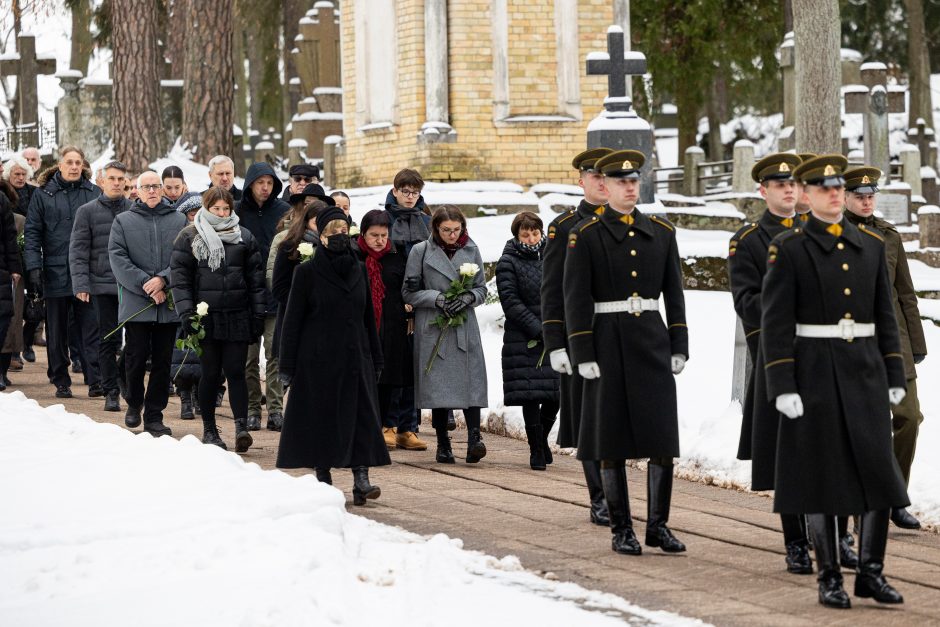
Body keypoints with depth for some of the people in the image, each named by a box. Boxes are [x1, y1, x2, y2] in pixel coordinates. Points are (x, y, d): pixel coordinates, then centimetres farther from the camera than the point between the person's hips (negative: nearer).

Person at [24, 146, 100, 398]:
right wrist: (33, 268, -8)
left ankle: (96, 380, -5)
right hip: (55, 273, 0)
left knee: (93, 329, -5)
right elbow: (32, 233, 2)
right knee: (57, 332, 7)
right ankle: (61, 382, 15)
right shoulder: (43, 194, 4)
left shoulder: (94, 193, 6)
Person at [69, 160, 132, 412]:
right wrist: (81, 284, -8)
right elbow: (78, 251, 1)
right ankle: (111, 391, 8)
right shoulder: (87, 211, 5)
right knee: (108, 339, 2)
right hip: (102, 285, -1)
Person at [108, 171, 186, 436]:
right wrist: (146, 285, -12)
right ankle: (134, 403, 25)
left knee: (162, 361, 3)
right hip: (136, 303, -1)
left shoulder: (179, 221, 9)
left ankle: (154, 416, 11)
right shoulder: (123, 221, 7)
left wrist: (163, 279, -14)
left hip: (169, 305, 1)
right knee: (136, 357, 0)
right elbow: (118, 258, -3)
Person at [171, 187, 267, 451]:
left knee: (235, 372, -5)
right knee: (210, 373, 4)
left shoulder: (244, 238, 10)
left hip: (237, 318, 1)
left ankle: (241, 426, -11)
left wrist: (258, 315, 5)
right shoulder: (189, 238, 4)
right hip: (206, 317, -1)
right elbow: (180, 278, 1)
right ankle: (209, 429, 14)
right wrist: (186, 313, -8)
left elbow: (256, 278, 10)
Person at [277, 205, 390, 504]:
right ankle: (323, 478, 9)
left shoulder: (358, 270, 10)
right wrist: (287, 366, -7)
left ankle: (361, 478, -11)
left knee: (361, 416, -7)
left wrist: (376, 360, 13)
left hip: (355, 358, 3)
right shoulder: (307, 272, -2)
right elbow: (293, 320, -3)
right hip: (318, 360, -3)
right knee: (321, 418, 0)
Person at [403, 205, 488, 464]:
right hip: (432, 328, -2)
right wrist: (437, 299, -13)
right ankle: (443, 444, 7)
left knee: (471, 381, -13)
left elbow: (481, 289, 13)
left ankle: (474, 437, -18)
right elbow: (409, 292, 2)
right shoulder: (420, 251, 2)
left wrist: (468, 297, -9)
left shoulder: (471, 251, 9)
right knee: (437, 383, -1)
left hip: (465, 326, 2)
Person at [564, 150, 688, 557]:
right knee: (613, 439, 2)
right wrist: (583, 356, -11)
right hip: (609, 344, -3)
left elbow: (674, 294, 11)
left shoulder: (661, 233, 9)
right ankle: (621, 530, 10)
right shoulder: (586, 236, -2)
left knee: (663, 436, -1)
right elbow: (576, 300, -5)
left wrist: (679, 347, 5)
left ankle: (658, 525, 9)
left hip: (653, 342, 3)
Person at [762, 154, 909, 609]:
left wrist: (896, 377, 7)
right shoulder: (787, 248, -4)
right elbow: (775, 322, -8)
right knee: (821, 474, 1)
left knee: (880, 470, -2)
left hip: (865, 371, 4)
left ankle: (871, 572, 10)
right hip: (813, 373, -4)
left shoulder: (871, 245, 9)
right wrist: (782, 387, -15)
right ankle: (829, 578, 10)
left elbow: (885, 315, 12)